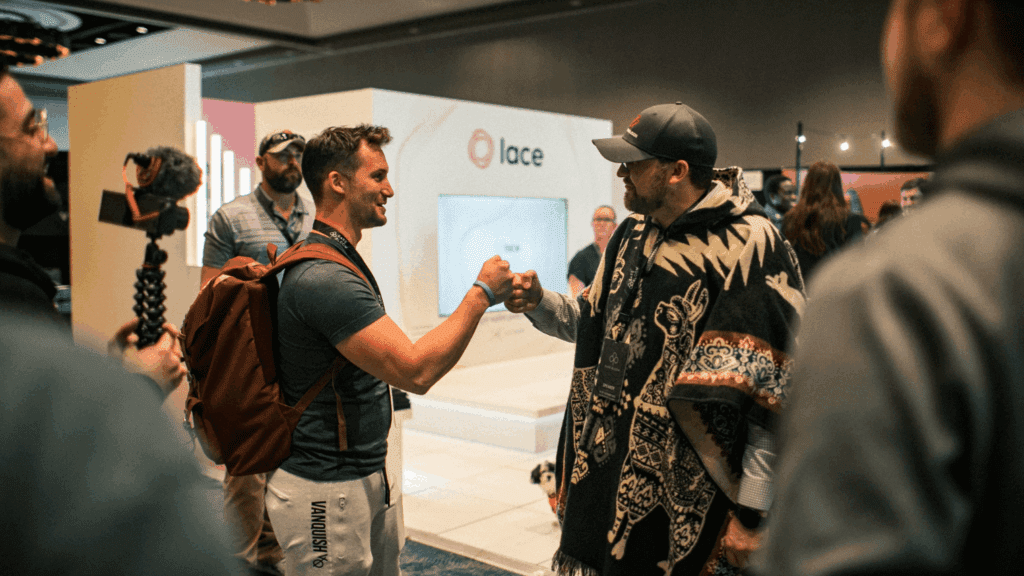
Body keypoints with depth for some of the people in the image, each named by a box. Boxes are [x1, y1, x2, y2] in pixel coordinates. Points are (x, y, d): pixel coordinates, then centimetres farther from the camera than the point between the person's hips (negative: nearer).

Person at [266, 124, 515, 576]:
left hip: (367, 479, 10)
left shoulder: (336, 260, 11)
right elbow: (415, 370, -28)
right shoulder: (323, 277, -24)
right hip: (328, 493, -10)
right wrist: (482, 292, -19)